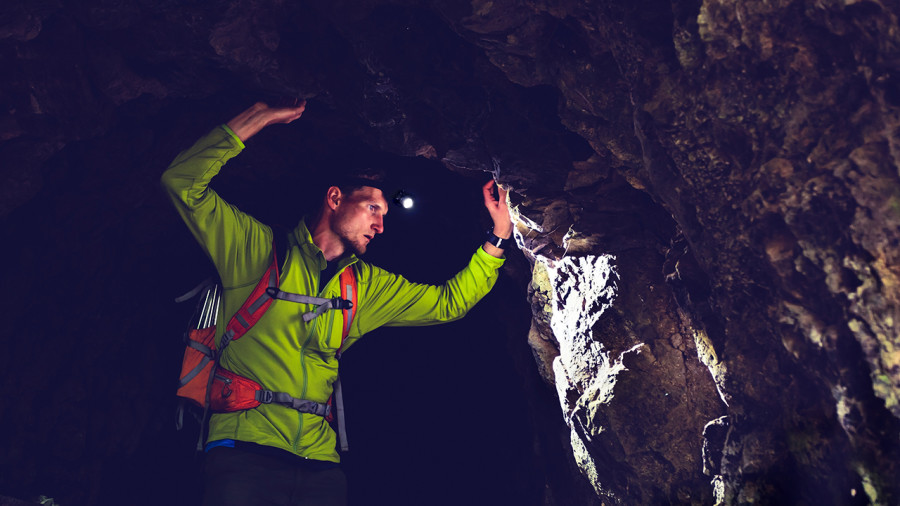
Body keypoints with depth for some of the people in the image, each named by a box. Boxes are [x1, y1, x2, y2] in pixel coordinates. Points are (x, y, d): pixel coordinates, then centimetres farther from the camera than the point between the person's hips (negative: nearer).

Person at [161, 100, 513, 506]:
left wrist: (499, 236, 12)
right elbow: (183, 182, -3)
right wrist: (260, 115, -5)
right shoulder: (258, 248, 4)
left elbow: (449, 301, 19)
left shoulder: (368, 286, 17)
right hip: (244, 448, -4)